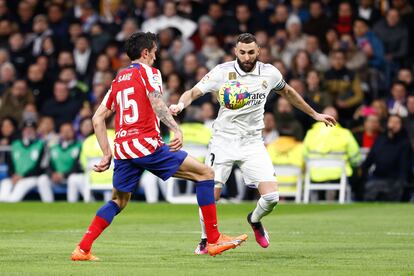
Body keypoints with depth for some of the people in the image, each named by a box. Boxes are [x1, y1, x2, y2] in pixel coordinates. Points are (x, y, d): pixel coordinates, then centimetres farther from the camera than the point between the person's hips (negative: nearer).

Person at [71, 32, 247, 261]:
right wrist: (177, 130, -26)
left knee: (118, 201, 24)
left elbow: (97, 118, 19)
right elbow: (156, 102, -15)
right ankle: (214, 240, -5)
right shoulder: (148, 72, 4)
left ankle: (82, 249, 13)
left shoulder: (118, 79, 22)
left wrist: (107, 154, 20)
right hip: (146, 144, -7)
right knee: (205, 173, 0)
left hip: (122, 148, 7)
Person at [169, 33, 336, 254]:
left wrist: (315, 114, 27)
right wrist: (180, 104, -38)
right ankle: (206, 239, 17)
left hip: (252, 142, 2)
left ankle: (255, 220, 25)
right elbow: (194, 92, -15)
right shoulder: (222, 72, -10)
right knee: (212, 194, -10)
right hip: (224, 141, -2)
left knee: (271, 196, -10)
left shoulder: (270, 73, -1)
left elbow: (287, 92, 19)